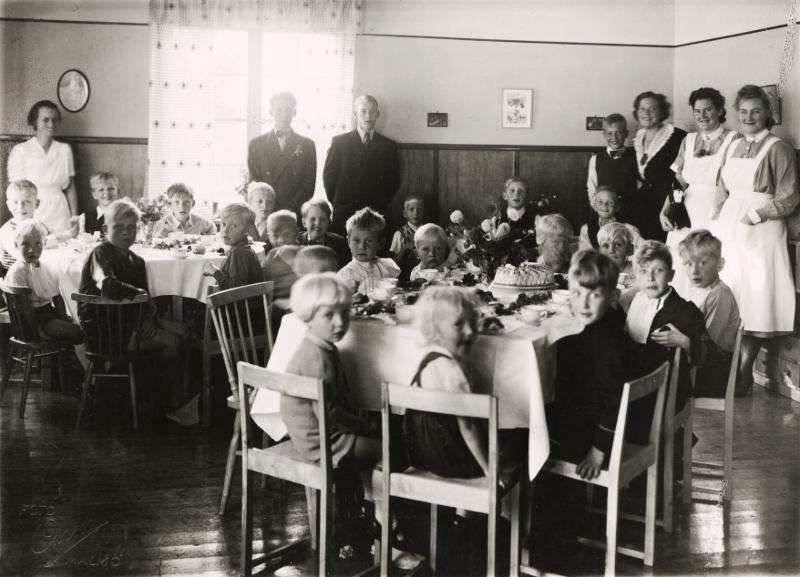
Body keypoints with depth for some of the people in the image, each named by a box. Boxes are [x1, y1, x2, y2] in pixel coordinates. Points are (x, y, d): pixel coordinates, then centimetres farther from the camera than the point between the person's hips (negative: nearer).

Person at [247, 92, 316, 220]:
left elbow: (309, 185, 3)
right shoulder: (256, 144, 11)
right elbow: (255, 184, 4)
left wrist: (290, 211, -10)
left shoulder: (307, 145, 10)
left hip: (296, 214, 0)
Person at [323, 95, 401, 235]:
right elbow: (328, 175, 6)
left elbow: (394, 180, 10)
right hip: (344, 214, -1)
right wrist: (337, 202, 2)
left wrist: (381, 202, 2)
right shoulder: (339, 142, 6)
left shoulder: (389, 145, 9)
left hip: (376, 213, 1)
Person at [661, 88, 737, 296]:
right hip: (687, 220, 5)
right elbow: (678, 183, 12)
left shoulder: (733, 140, -3)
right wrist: (665, 212, 0)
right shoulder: (688, 140, 12)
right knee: (682, 277, 4)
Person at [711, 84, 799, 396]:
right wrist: (719, 215, 4)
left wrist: (755, 216, -14)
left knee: (755, 301, -3)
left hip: (760, 233, -5)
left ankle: (745, 371, 4)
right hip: (729, 230, 5)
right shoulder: (734, 147, 13)